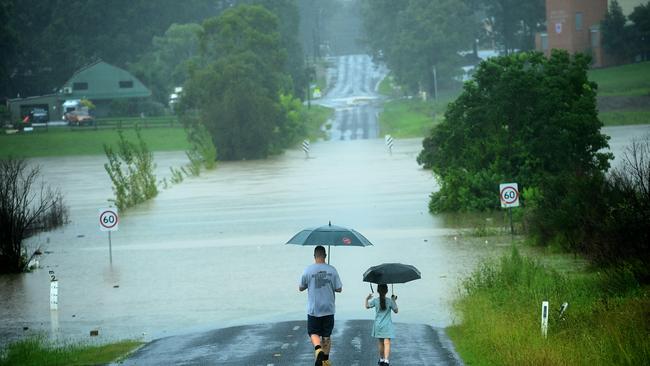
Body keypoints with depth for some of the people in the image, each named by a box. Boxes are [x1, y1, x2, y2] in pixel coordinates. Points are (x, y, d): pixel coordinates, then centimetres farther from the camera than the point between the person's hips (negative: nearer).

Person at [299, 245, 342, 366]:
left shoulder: (308, 270, -7)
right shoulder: (332, 270, -5)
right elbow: (339, 289, -1)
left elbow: (301, 288, 3)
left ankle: (318, 349, -22)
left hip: (313, 310, -2)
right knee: (327, 336, 12)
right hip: (328, 309, 2)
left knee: (313, 333, 7)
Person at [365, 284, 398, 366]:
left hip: (378, 325, 2)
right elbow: (396, 311, 4)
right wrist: (394, 301, 14)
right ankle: (386, 359, -23)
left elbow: (367, 306, 11)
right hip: (387, 325, -2)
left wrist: (367, 299, 29)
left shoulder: (375, 301, -5)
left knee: (380, 343, 16)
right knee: (387, 342, -8)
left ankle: (381, 359, 27)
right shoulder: (390, 301, -8)